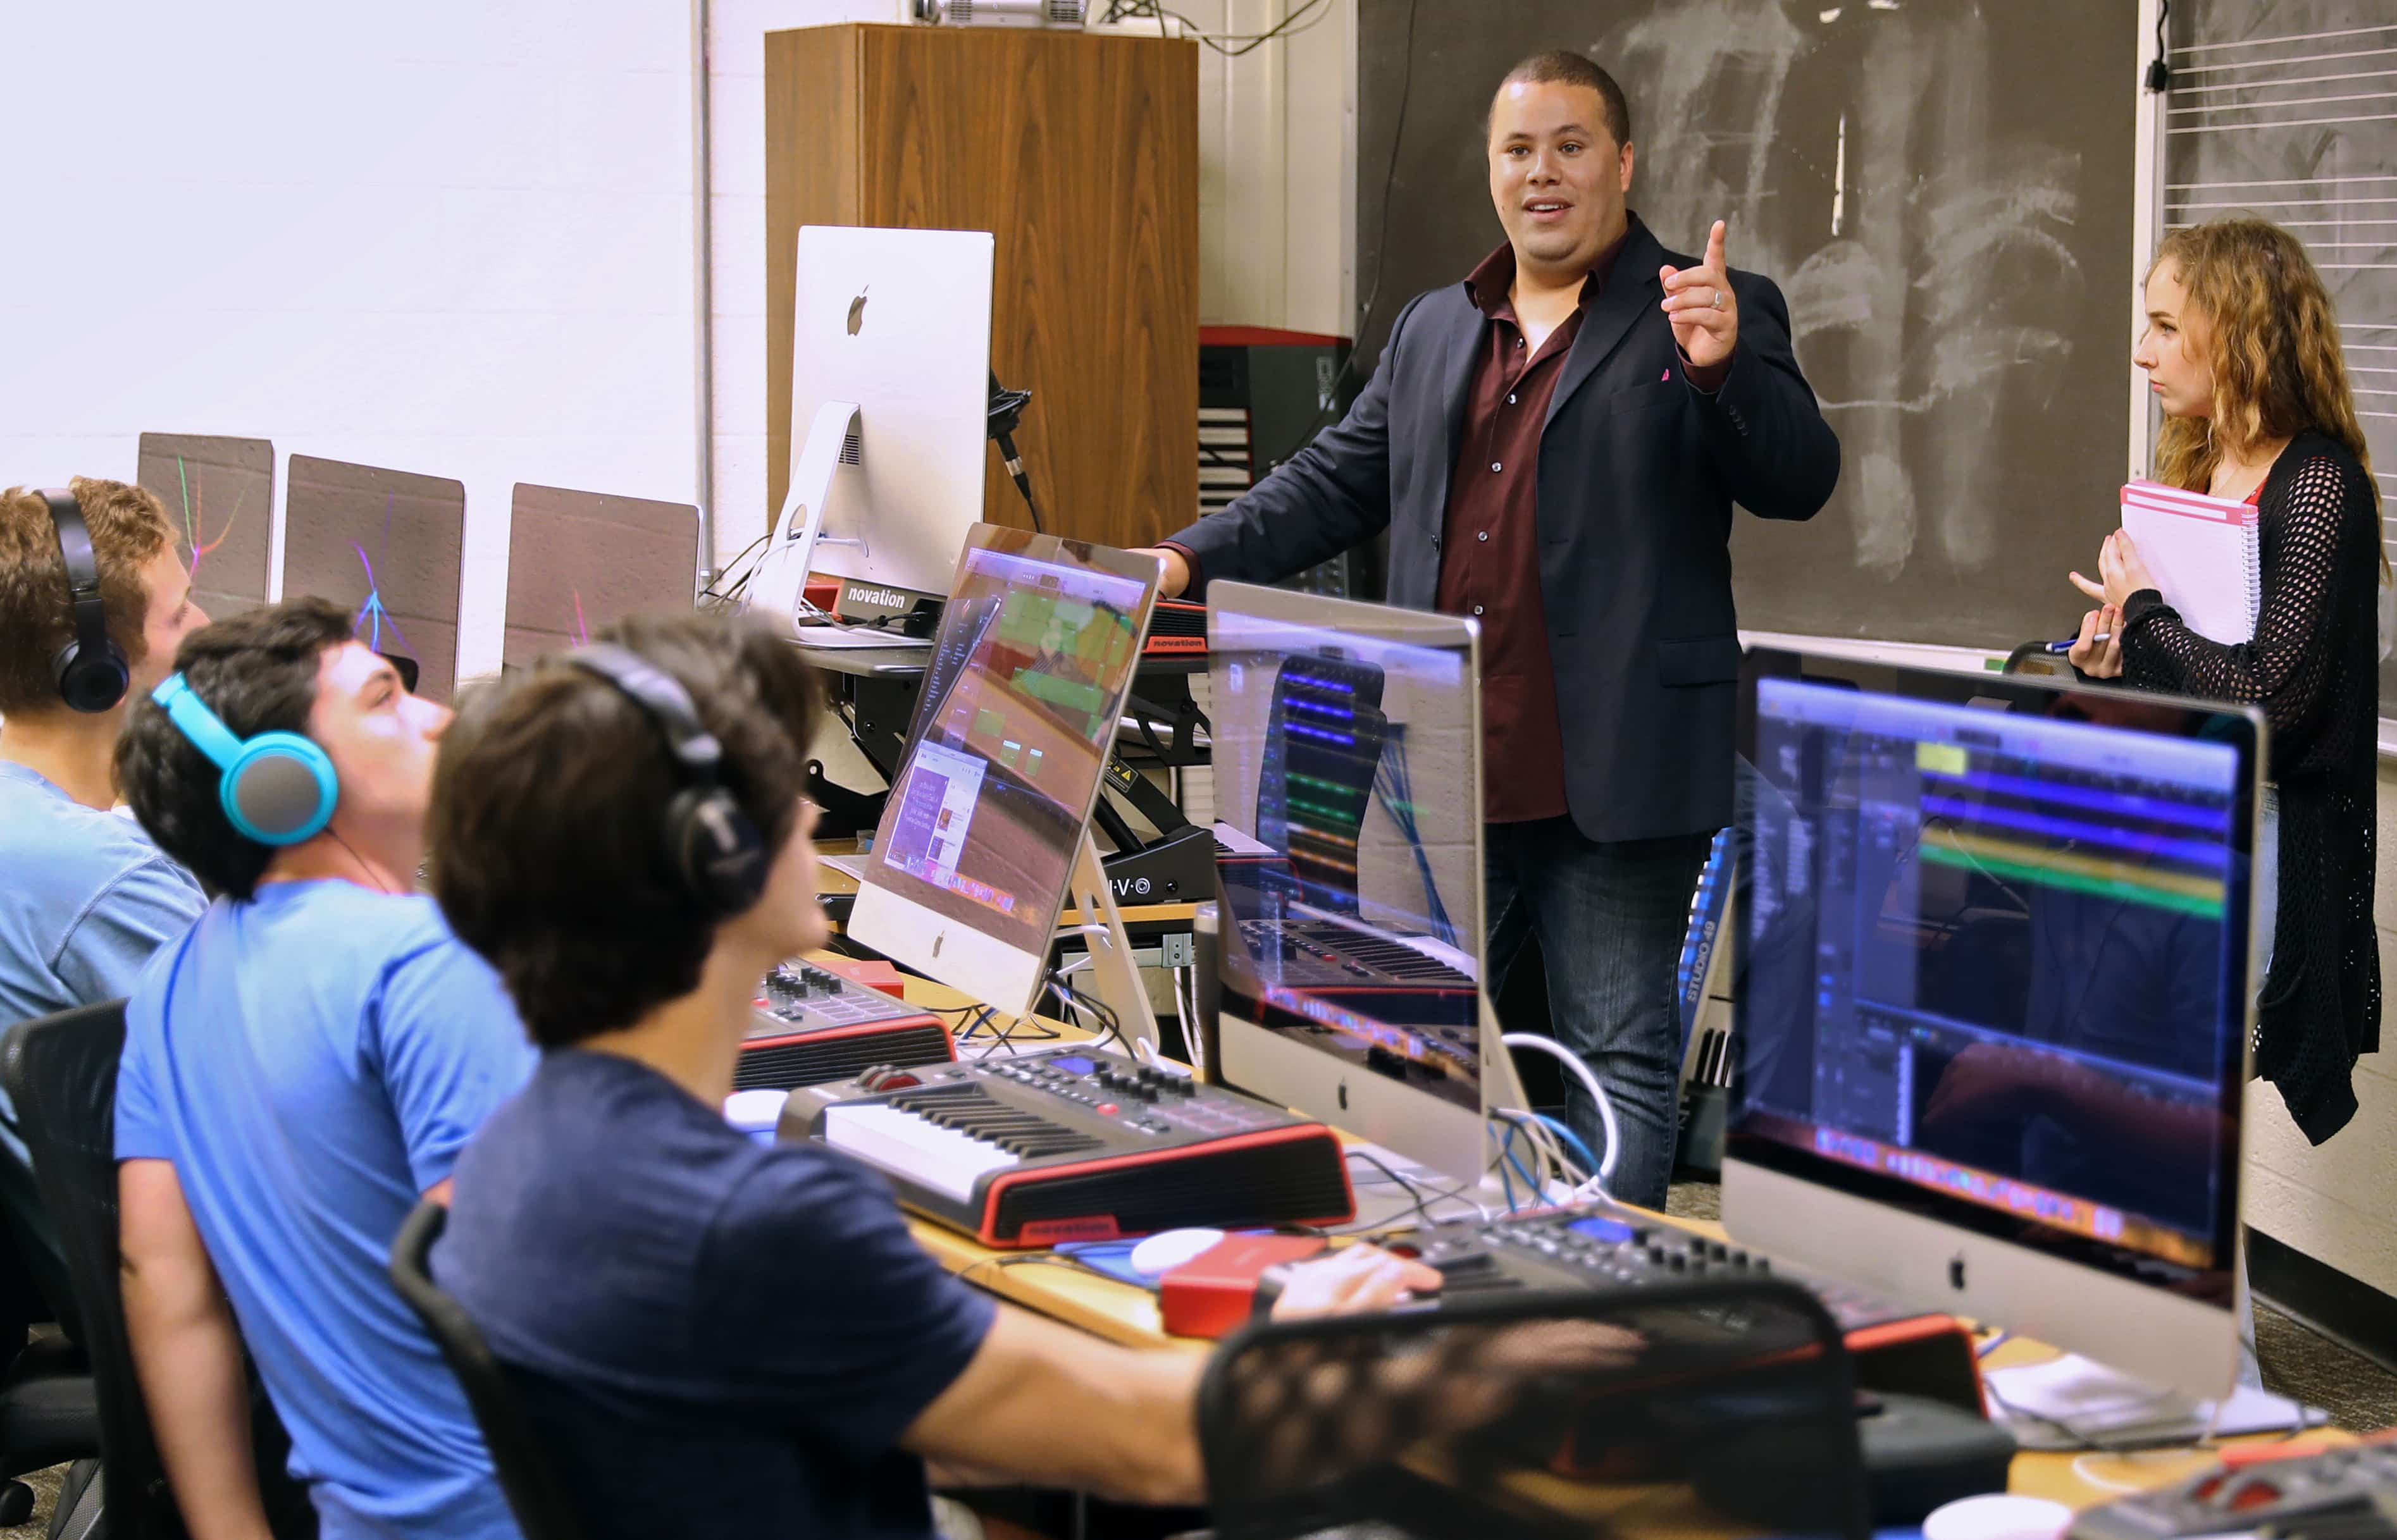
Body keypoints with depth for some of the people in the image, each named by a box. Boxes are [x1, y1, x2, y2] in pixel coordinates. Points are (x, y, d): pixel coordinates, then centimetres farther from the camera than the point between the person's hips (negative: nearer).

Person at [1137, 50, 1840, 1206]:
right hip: (1443, 769, 6)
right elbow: (1333, 485, 21)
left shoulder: (1720, 315, 1)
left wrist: (1723, 368, -27)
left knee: (1619, 1056, -1)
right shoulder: (1431, 330, 17)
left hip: (1611, 781, -5)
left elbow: (1800, 481, -9)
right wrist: (1190, 561, 9)